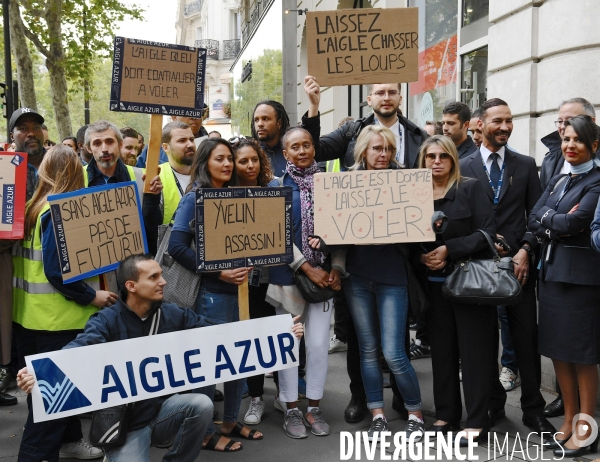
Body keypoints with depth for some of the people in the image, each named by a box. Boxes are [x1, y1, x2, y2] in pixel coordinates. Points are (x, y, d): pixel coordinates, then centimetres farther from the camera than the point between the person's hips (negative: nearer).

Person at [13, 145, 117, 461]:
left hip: (34, 313, 9)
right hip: (57, 316, -9)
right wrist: (92, 296, -15)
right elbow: (56, 270, -23)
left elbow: (40, 261, 12)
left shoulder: (34, 206, 6)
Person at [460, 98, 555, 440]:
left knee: (526, 335, 3)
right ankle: (494, 402, 23)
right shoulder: (464, 167, 3)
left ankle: (533, 408, 16)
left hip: (518, 261, 1)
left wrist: (525, 251, -8)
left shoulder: (526, 165, 7)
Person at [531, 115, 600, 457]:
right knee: (559, 350, 13)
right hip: (551, 271, 7)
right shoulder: (557, 181, 15)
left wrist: (548, 217, -4)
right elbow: (533, 221, 4)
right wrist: (560, 223, -11)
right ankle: (569, 420, 26)